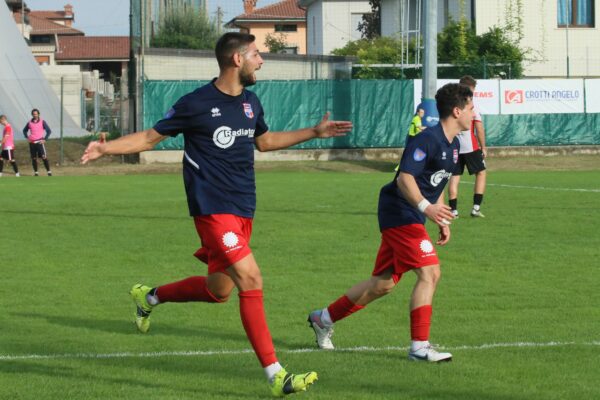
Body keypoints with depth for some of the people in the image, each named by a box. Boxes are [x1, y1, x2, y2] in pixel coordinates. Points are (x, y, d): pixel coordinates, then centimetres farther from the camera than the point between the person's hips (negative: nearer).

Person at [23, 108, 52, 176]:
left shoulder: (42, 122, 0)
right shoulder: (30, 122, 9)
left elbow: (49, 131, 1)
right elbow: (24, 130, 26)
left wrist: (45, 139, -5)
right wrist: (27, 137, 12)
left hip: (39, 142, -3)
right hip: (32, 143, 3)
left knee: (44, 157, -12)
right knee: (34, 158, 5)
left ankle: (49, 171, -10)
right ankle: (36, 172, 12)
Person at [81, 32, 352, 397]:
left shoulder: (251, 103, 11)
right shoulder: (197, 104, -9)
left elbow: (265, 141, 30)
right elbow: (150, 138, 0)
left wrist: (316, 132, 28)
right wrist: (106, 148, -13)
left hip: (243, 210, 8)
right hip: (214, 210, -8)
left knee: (219, 289, 12)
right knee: (251, 280, -16)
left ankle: (150, 296, 39)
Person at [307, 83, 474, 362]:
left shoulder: (453, 145, 12)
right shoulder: (427, 139, -18)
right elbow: (405, 178, -26)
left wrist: (442, 220, 19)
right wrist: (426, 206, -39)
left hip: (409, 217, 10)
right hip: (399, 212, -10)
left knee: (383, 284, 13)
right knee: (429, 272, -17)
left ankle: (323, 318, 28)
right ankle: (419, 347, -13)